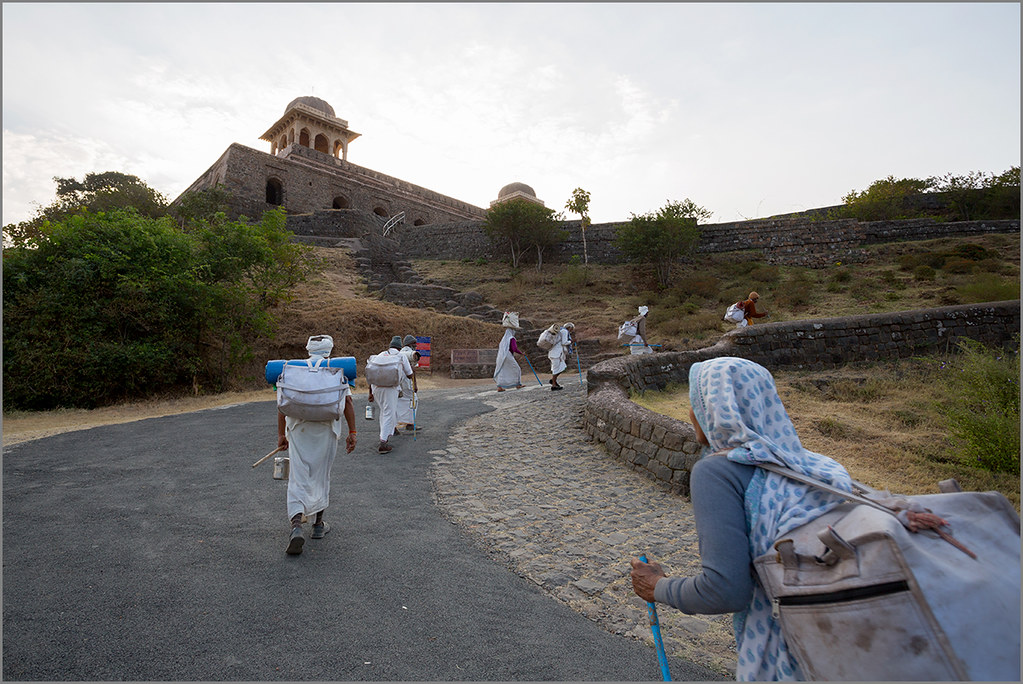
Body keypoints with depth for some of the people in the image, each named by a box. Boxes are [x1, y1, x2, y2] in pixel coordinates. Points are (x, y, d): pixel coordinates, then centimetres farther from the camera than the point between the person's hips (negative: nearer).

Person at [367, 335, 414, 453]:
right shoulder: (402, 356, 13)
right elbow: (409, 375, 18)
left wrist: (370, 393, 21)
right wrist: (410, 368, 40)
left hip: (375, 386, 5)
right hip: (389, 386, -5)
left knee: (384, 410, 23)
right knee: (389, 414, -1)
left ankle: (385, 435, 32)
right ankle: (383, 443, -5)